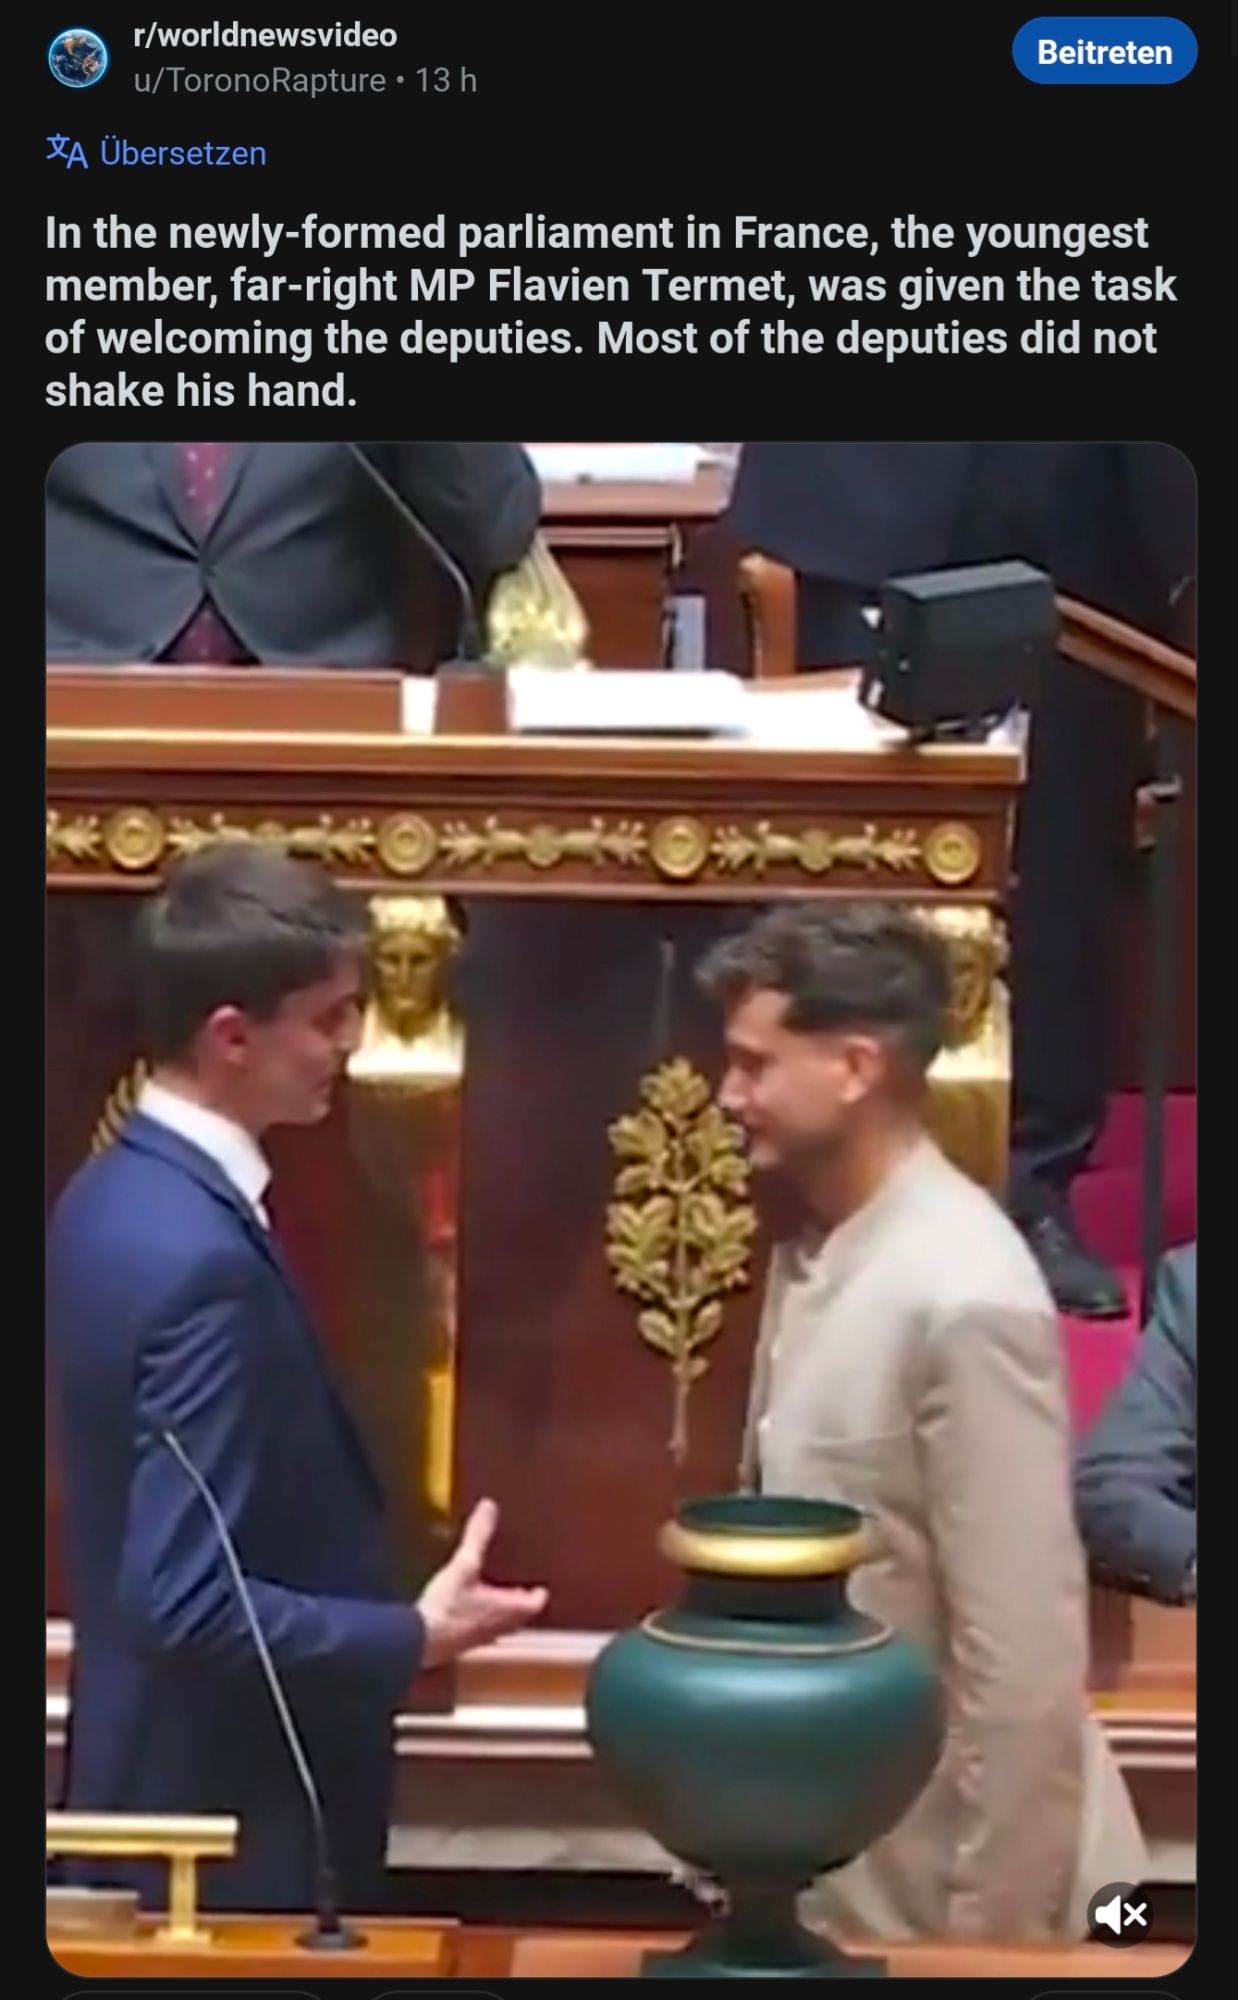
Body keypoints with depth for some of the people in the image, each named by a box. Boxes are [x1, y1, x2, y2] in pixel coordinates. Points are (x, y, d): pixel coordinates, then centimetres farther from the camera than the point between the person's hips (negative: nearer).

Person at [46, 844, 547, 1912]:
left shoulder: (116, 1194, 3)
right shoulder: (201, 1259, -27)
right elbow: (189, 1602, -28)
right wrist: (415, 1637, -17)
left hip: (157, 1773, 9)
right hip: (226, 1810, -9)